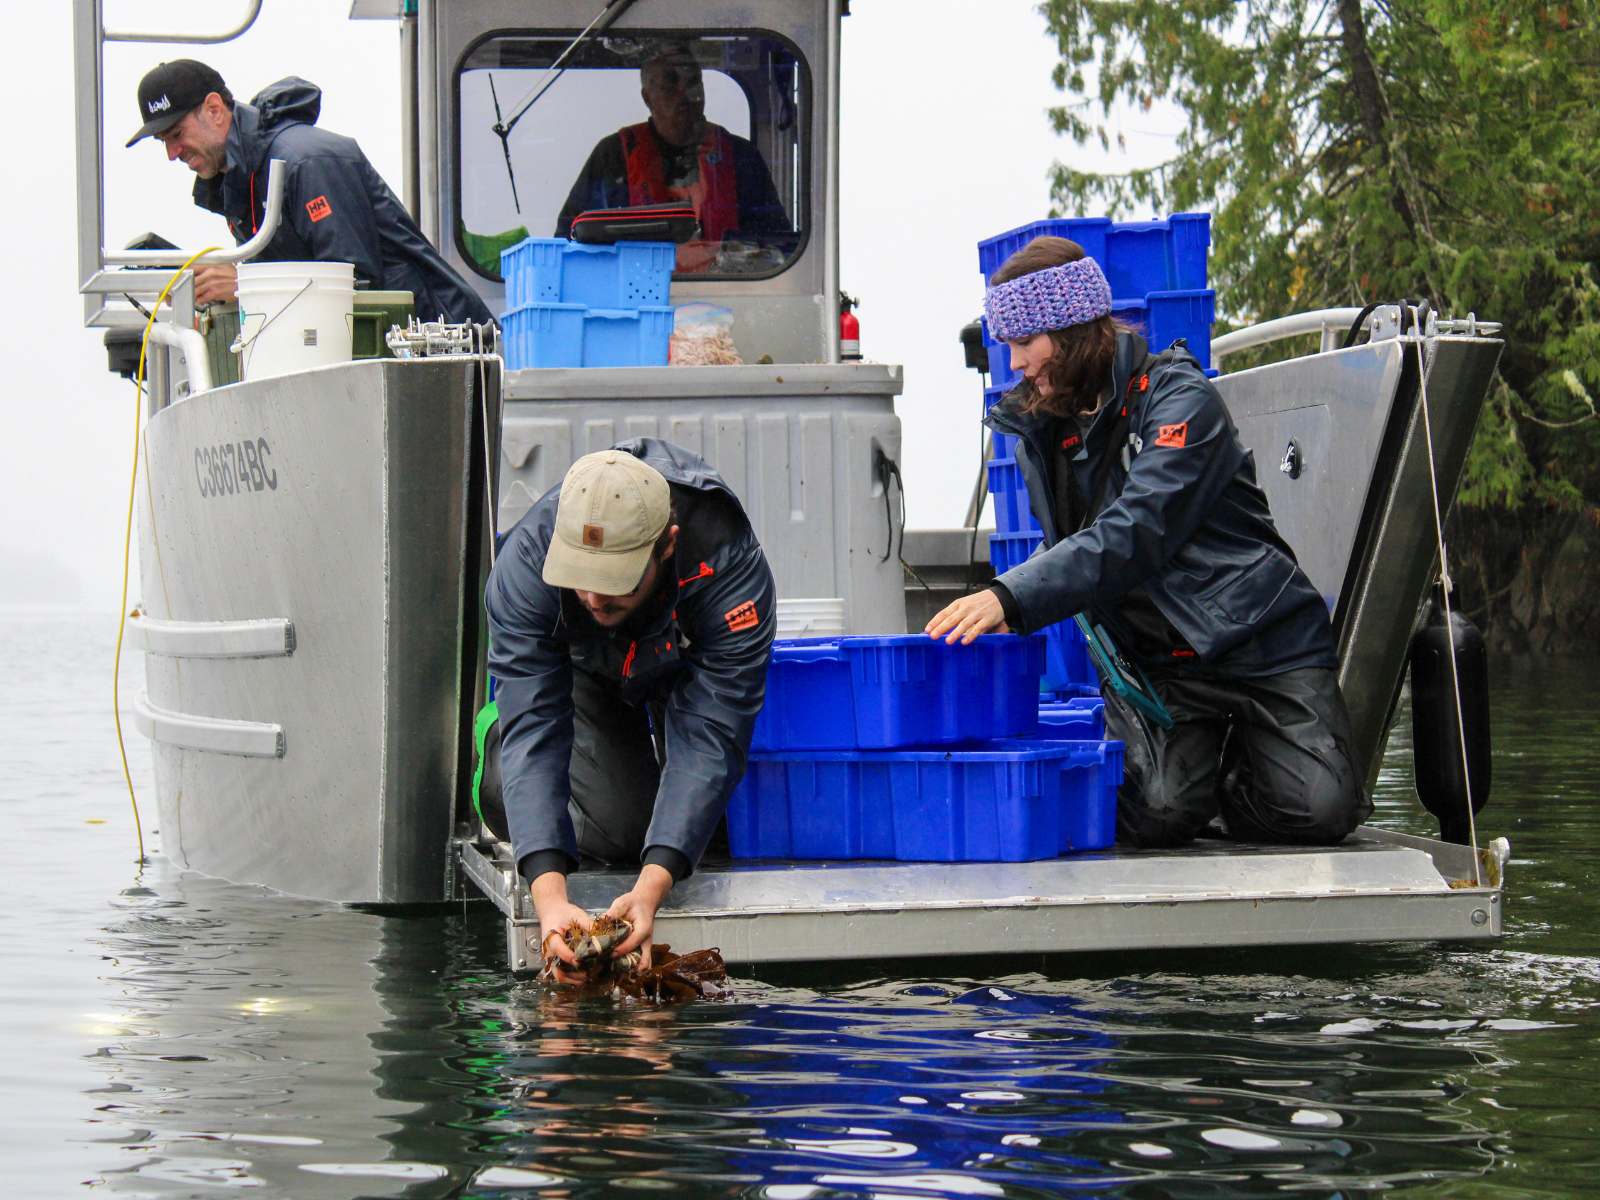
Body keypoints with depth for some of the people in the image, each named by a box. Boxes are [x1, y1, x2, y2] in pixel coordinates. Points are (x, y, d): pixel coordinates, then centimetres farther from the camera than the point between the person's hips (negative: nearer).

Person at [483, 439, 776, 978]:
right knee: (615, 833, -14)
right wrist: (549, 895, -55)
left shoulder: (731, 567, -43)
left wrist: (652, 886, -55)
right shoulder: (525, 563, -40)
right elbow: (532, 731, -42)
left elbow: (711, 739, -43)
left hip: (688, 666, 1)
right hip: (584, 670, 0)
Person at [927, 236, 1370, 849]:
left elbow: (1136, 533, -27)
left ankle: (1240, 765, 13)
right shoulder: (1040, 425, 8)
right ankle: (1194, 757, 13)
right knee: (1157, 815, -23)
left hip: (1261, 645, -4)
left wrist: (1013, 597, -36)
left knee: (1316, 811, -21)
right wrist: (997, 610, -2)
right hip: (1149, 659, 4)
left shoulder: (1179, 398, -14)